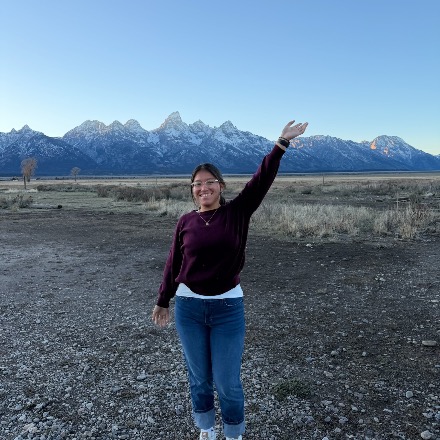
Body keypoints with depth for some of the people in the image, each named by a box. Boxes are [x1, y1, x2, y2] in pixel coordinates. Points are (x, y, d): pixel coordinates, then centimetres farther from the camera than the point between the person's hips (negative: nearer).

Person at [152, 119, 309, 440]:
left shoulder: (237, 213, -4)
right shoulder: (186, 222, 0)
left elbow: (261, 181, -14)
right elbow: (173, 264, 7)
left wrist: (282, 143, -21)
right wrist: (163, 302, 13)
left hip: (228, 307, -1)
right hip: (188, 307, 2)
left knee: (228, 382, 7)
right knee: (199, 378, 16)